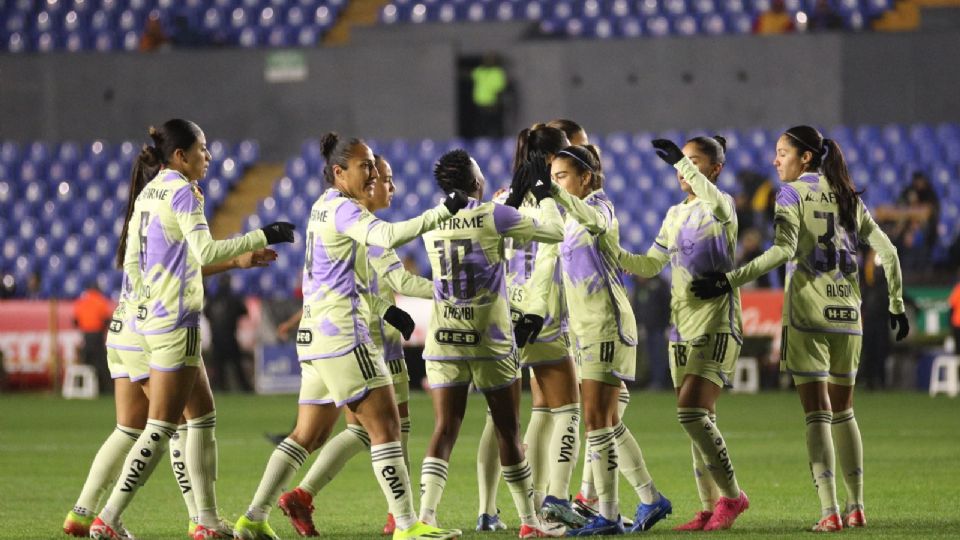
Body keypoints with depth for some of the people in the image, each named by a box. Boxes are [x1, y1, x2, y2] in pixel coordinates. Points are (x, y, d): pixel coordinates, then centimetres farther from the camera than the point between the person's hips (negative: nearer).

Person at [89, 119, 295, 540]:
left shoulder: (148, 193, 13)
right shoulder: (182, 192, -12)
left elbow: (132, 261, 15)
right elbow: (206, 252, -23)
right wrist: (263, 237, -19)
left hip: (151, 315, 10)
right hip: (176, 321, -10)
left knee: (203, 416, 14)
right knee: (161, 428, -7)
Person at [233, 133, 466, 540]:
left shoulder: (324, 208, 18)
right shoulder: (343, 209, -11)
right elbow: (388, 236, -30)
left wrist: (383, 308, 21)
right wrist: (442, 213, -29)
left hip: (317, 336, 10)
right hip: (341, 334, -10)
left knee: (308, 436, 13)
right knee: (385, 425, -7)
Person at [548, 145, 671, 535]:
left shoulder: (599, 206, -11)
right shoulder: (572, 219, 16)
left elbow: (592, 218, -35)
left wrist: (555, 194, -54)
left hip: (607, 324, -10)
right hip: (585, 327, 10)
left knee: (597, 419, -11)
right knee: (607, 423, 11)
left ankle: (607, 515, -10)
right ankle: (650, 499, 20)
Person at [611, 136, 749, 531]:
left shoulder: (720, 208, -6)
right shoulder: (675, 215, 16)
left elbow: (716, 202, -32)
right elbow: (650, 265, 19)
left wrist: (681, 160, -41)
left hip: (716, 322, -8)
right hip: (682, 325, 8)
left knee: (691, 412, -18)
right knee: (700, 422, 6)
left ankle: (731, 495, -7)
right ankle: (711, 508, 10)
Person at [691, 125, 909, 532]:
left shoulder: (793, 193, -4)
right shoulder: (847, 196, 13)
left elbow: (783, 250, -19)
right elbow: (886, 251, 12)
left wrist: (730, 281, -22)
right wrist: (897, 306, 21)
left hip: (807, 314, -5)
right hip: (846, 314, 5)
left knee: (817, 413, -5)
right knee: (843, 411, 16)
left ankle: (830, 511, -12)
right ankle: (856, 507, 17)